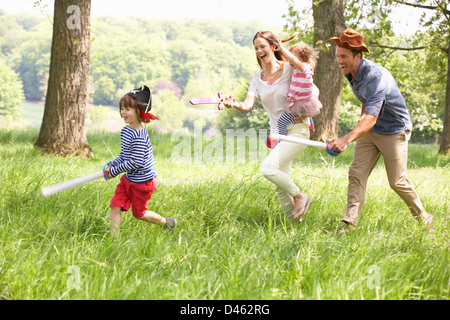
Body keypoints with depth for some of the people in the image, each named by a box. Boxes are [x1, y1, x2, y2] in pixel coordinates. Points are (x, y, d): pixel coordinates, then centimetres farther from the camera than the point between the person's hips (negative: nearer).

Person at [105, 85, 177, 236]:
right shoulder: (125, 130, 4)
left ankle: (168, 223, 30)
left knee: (139, 213, 8)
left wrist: (115, 171, -21)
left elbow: (136, 162, -28)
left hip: (142, 181, -8)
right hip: (128, 179, 8)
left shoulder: (139, 136, -26)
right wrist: (112, 164, -1)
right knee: (115, 206, -3)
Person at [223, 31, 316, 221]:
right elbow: (248, 105, -7)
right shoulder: (257, 78, 8)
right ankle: (295, 220, 18)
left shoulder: (289, 69, -6)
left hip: (297, 129, -6)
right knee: (279, 187, 4)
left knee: (268, 168, -24)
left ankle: (299, 196, -4)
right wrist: (233, 104, -27)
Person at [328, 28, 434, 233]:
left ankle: (423, 218, 23)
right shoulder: (351, 72, -6)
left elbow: (371, 118, -45)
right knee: (356, 174, -5)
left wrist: (347, 139, -57)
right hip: (370, 130, 7)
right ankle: (349, 225, -7)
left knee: (397, 182, 1)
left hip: (394, 131, -7)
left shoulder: (376, 77, -33)